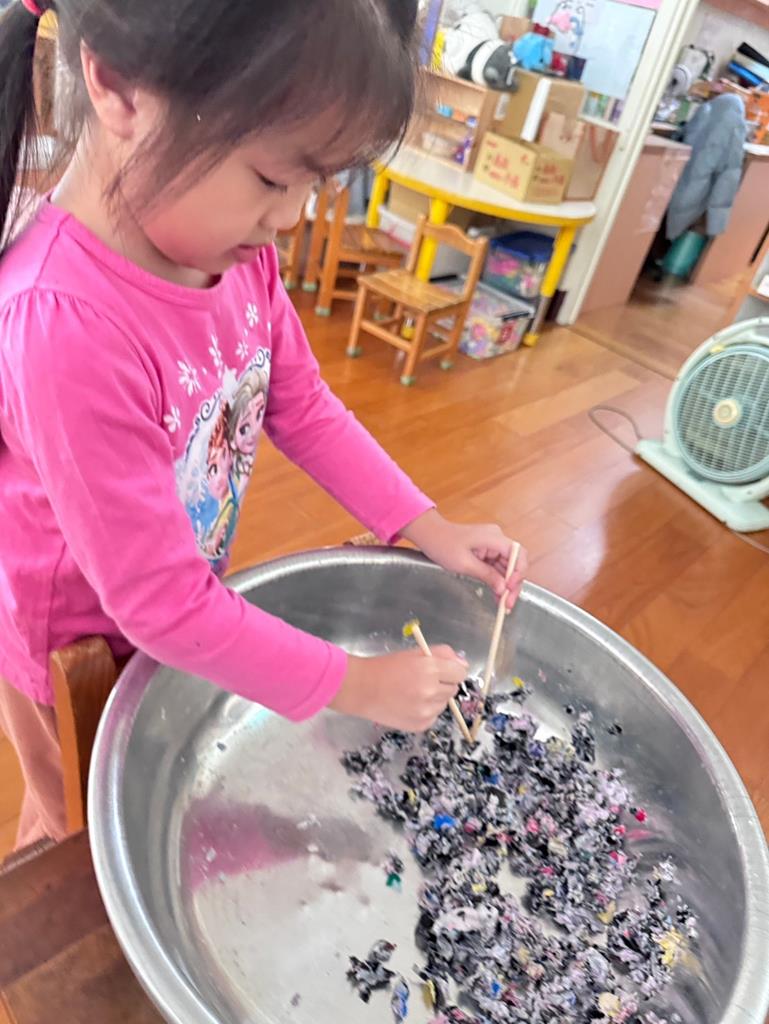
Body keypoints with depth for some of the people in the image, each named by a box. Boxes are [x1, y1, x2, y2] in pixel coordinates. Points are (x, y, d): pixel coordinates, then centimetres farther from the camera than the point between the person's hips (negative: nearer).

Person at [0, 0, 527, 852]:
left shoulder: (235, 250, -17)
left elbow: (303, 408, -4)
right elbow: (158, 604, -34)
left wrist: (427, 529, -10)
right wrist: (354, 685, -25)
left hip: (186, 613, 5)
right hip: (74, 633, -5)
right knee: (68, 782, 30)